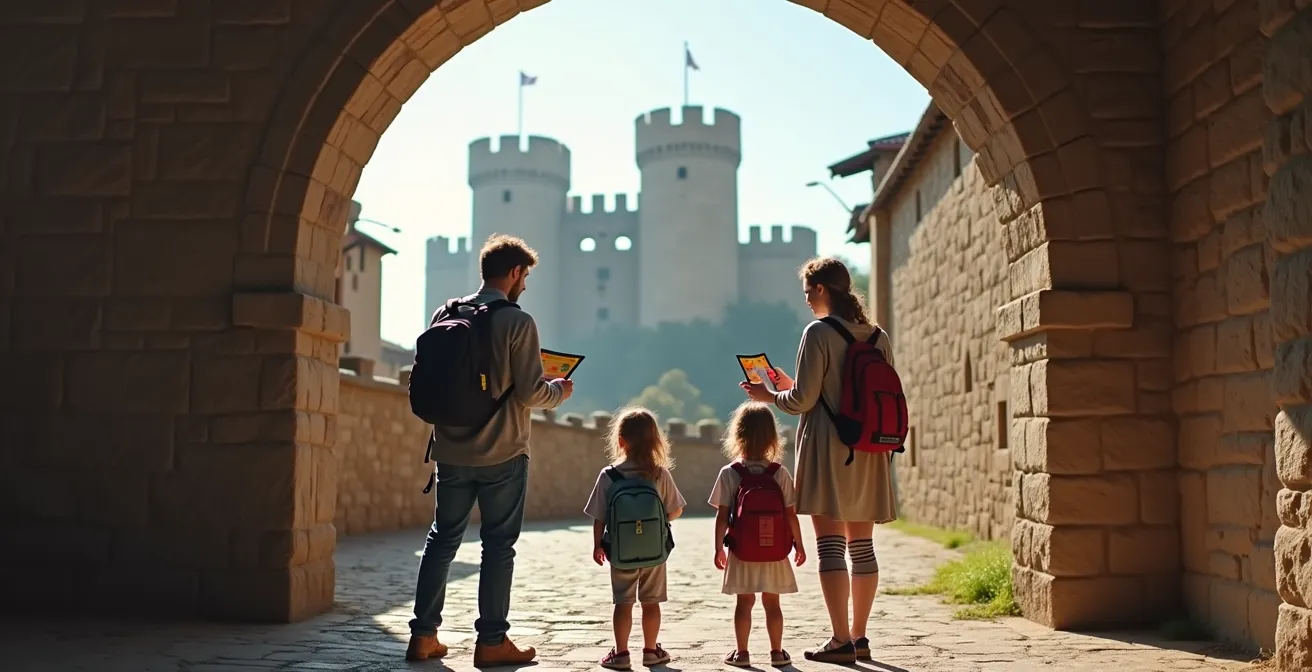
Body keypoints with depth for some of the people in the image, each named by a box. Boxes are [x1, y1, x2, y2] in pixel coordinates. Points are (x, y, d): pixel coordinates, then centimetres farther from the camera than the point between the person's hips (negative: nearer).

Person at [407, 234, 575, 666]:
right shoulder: (517, 322, -12)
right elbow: (530, 393, -16)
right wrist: (560, 391, 4)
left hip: (451, 451, 5)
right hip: (502, 453, -5)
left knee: (443, 538, 15)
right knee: (498, 544, 5)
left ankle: (424, 635, 18)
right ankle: (491, 641, 10)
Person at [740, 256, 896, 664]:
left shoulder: (819, 333, -10)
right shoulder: (879, 338, 10)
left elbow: (803, 400, -13)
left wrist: (769, 397, 10)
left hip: (828, 448, -7)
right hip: (867, 451, 7)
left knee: (830, 545, -3)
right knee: (861, 546, 11)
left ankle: (841, 640, -4)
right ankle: (858, 637, 17)